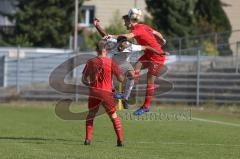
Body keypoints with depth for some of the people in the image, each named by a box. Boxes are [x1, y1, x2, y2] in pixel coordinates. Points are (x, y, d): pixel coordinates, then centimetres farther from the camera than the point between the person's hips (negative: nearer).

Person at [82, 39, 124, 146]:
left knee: (90, 115, 19)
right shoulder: (110, 63, -3)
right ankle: (120, 140, 4)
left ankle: (87, 139, 9)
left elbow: (83, 79, 10)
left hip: (93, 92, 2)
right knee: (114, 116, 9)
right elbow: (121, 79, -3)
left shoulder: (90, 62, 5)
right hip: (106, 93, -2)